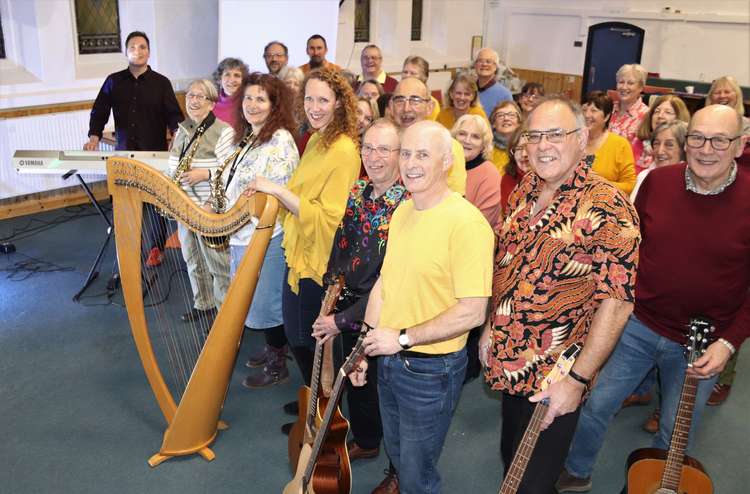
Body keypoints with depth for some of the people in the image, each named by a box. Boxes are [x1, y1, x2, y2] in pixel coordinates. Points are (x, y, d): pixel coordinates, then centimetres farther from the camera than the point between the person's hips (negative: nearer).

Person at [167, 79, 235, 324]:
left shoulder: (223, 131, -12)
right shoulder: (182, 131, 11)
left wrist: (205, 174, -27)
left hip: (211, 209, -7)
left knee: (218, 264, 0)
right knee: (193, 260, 18)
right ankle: (202, 305, 33)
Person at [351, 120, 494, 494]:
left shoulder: (466, 222, -22)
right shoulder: (401, 212, 4)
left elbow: (471, 312, -25)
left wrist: (403, 337, -21)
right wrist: (365, 346, 7)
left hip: (431, 369, -7)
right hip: (389, 361, 7)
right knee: (397, 456, 26)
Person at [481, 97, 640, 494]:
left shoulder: (606, 207, -20)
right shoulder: (524, 191, 2)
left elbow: (617, 301, -21)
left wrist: (577, 379, -21)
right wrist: (491, 328, 12)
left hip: (555, 377, -7)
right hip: (509, 364, 7)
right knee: (510, 460, 25)